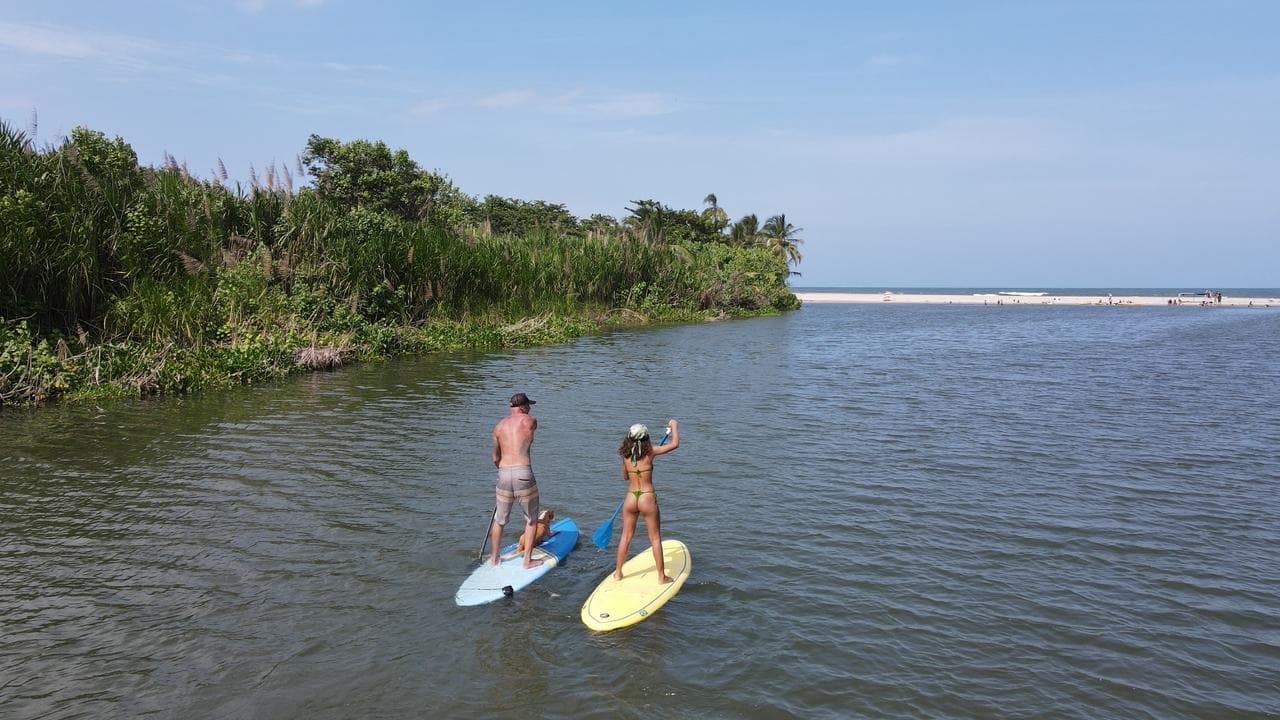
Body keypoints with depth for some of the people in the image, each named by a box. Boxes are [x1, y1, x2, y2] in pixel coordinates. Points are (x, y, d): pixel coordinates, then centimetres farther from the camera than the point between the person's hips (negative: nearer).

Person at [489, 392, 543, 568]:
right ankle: (527, 560, 17)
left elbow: (495, 458, 17)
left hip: (503, 474, 4)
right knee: (531, 520, 14)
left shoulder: (499, 426, 10)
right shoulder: (531, 421, 0)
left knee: (499, 519, 20)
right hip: (523, 473, -4)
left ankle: (494, 557, 32)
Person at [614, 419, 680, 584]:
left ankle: (617, 573, 23)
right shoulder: (650, 452, -11)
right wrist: (674, 425, 8)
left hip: (630, 499, 3)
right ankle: (661, 576, 14)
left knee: (626, 537, 16)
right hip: (647, 498, -3)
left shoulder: (626, 456, 0)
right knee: (655, 538, 8)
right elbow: (675, 444, -6)